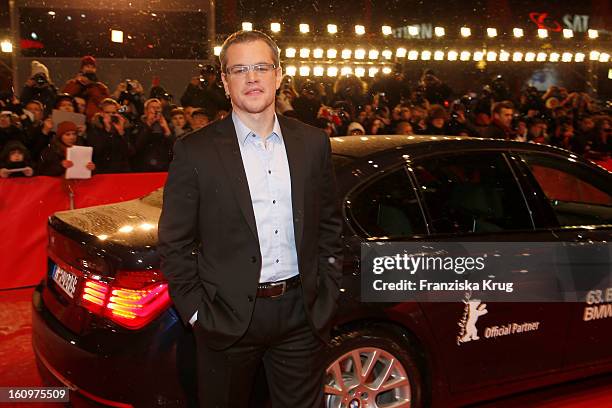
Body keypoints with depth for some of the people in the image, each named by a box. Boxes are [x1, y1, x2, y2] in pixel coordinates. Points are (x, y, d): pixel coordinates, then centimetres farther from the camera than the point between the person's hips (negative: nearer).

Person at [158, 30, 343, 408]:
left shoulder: (314, 142, 3)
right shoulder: (195, 150, -6)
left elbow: (330, 225, 10)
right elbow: (175, 243, -4)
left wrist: (327, 294, 6)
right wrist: (195, 311, -6)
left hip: (302, 312, 3)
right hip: (228, 316, -2)